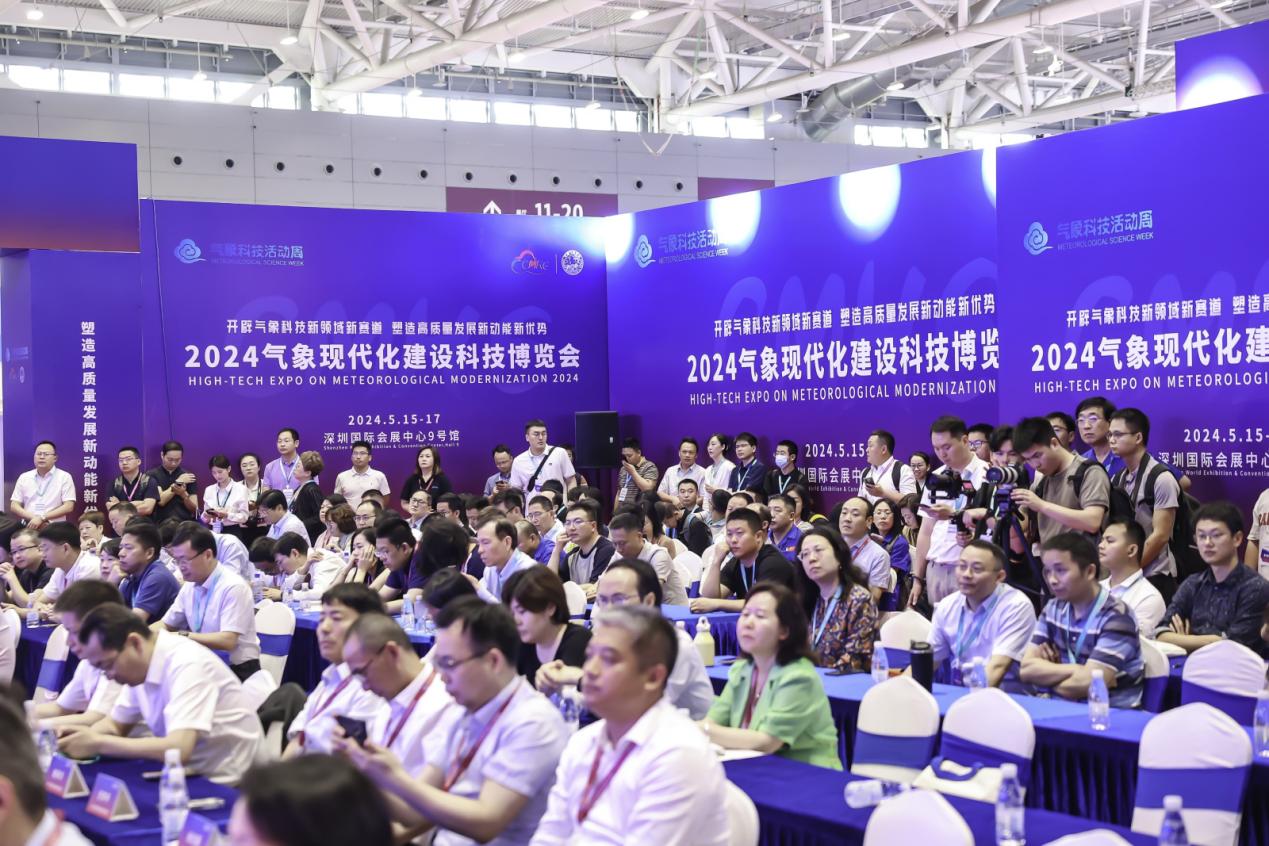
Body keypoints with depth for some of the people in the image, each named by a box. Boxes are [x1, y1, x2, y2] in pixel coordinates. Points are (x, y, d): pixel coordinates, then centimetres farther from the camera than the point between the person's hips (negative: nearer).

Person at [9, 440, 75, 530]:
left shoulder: (64, 477, 4)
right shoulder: (24, 477, 13)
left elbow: (68, 507, -4)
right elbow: (14, 506, 10)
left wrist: (42, 518, -11)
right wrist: (33, 518, -6)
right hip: (29, 527, 2)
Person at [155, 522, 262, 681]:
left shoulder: (233, 587, -17)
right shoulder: (190, 586, 6)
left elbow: (227, 641, -24)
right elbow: (166, 624, 16)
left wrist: (182, 636, -28)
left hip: (236, 671, -7)